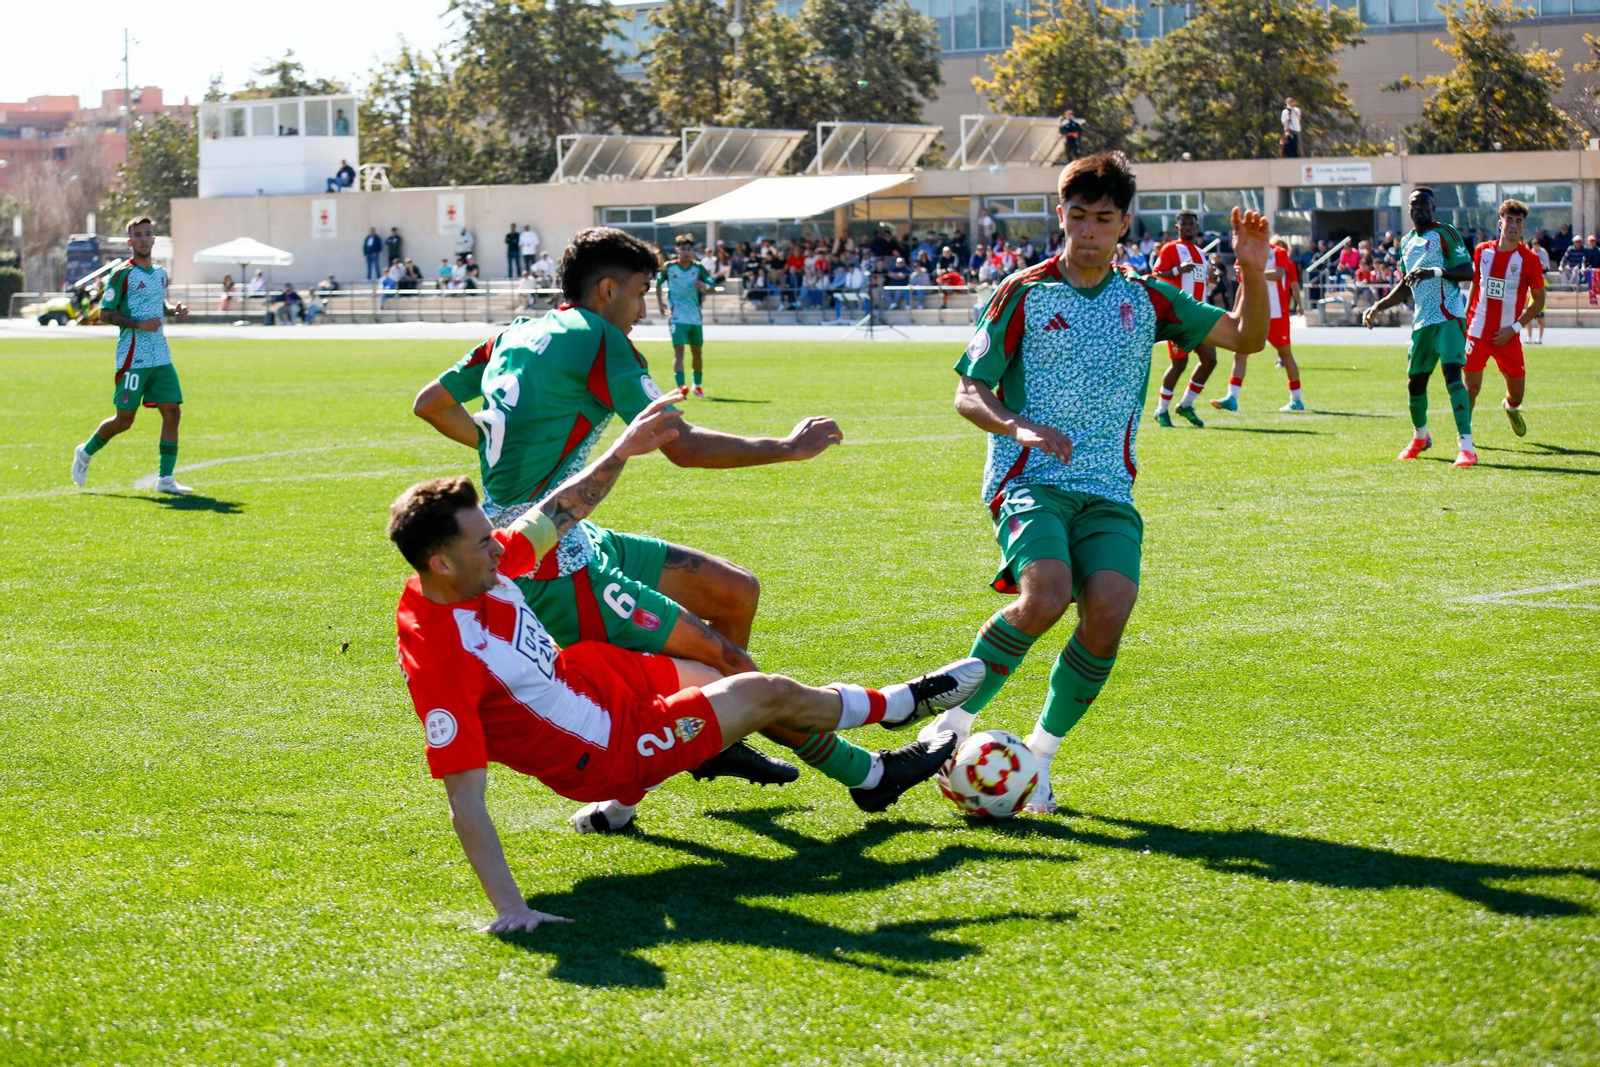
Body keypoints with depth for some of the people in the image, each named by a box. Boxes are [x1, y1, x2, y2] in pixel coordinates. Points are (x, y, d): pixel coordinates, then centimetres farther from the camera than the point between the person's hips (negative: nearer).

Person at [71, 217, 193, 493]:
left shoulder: (160, 273, 13)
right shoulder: (122, 274, -8)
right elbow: (105, 314, -10)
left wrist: (173, 310, 9)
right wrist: (139, 324, -20)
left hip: (161, 358, 6)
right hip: (132, 358, -6)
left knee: (172, 411, -3)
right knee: (124, 419, -1)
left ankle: (165, 478, 2)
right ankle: (85, 453, 25)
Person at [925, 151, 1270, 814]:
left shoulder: (1145, 300, 13)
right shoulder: (1024, 294, 4)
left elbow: (1245, 337, 13)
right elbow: (969, 393, 2)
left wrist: (1252, 271, -5)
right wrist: (1019, 427, -18)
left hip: (1107, 493, 3)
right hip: (1030, 480, -3)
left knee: (1110, 609, -23)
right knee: (1046, 596, -30)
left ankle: (1040, 752, -3)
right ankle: (955, 716, -9)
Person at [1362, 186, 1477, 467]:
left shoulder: (1444, 233, -4)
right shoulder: (1407, 243, 19)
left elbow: (1468, 272, -11)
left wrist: (1435, 271, -24)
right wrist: (1378, 307, 21)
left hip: (1448, 317, -7)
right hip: (1422, 320, 7)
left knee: (1452, 375, -20)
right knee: (1415, 383, 13)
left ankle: (1466, 446, -25)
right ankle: (1420, 437, 38)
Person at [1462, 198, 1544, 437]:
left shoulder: (1529, 258, -5)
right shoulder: (1482, 251, 2)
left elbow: (1539, 300, -1)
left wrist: (1515, 328, -11)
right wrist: (1465, 319, 11)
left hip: (1507, 336, -1)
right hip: (1477, 332, 1)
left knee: (1516, 389, 5)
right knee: (1471, 386, -4)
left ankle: (1511, 406, 41)